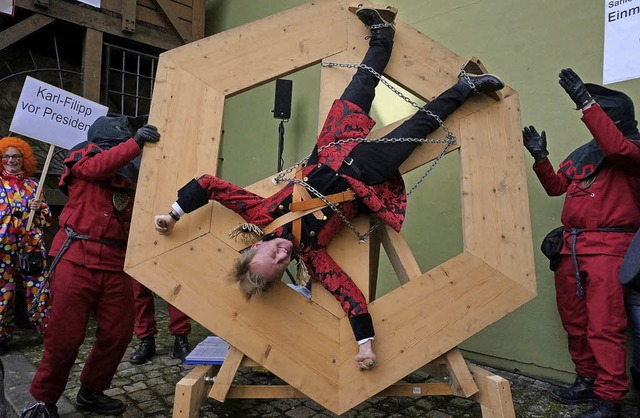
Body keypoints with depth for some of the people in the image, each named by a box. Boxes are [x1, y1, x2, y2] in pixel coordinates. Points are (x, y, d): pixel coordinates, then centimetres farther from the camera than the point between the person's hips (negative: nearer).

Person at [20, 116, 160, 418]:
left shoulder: (132, 171, 18)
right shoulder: (85, 156, 5)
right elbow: (98, 167, -18)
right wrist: (136, 142, -30)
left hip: (115, 263, 5)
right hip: (77, 258, -5)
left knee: (118, 332, 5)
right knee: (66, 335, 0)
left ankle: (91, 393, 26)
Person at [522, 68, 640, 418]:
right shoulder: (582, 154, 18)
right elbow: (556, 187, 19)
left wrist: (585, 102, -27)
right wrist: (540, 156, 6)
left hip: (607, 247, -7)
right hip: (571, 246, 7)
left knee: (603, 327, -7)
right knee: (575, 322, 12)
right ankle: (587, 381, 25)